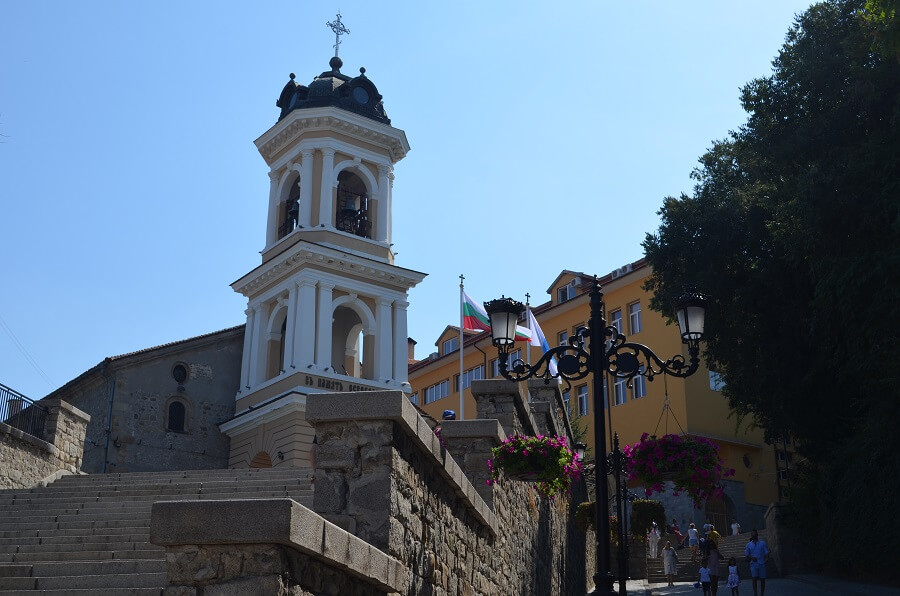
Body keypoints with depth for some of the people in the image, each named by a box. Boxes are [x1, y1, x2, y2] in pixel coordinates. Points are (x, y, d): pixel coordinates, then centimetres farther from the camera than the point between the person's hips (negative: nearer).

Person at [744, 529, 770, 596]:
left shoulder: (763, 543, 6)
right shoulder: (749, 545, 10)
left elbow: (766, 553, 5)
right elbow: (747, 555, 13)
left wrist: (766, 559, -13)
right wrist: (751, 557, -7)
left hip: (761, 564, 0)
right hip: (753, 564, 0)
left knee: (762, 580, 3)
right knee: (754, 578, -15)